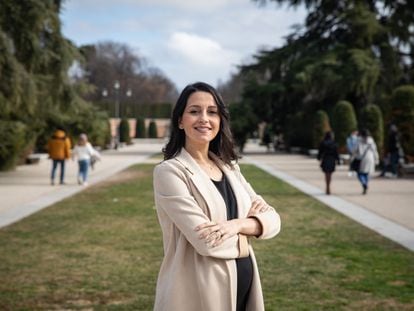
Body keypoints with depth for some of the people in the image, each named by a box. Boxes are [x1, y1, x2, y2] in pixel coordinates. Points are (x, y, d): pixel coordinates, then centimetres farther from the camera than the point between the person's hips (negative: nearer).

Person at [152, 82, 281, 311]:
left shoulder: (229, 167, 9)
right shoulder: (169, 171, -12)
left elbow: (272, 219, 3)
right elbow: (207, 242, -20)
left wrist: (237, 224, -16)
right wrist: (250, 219, -5)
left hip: (243, 288, 6)